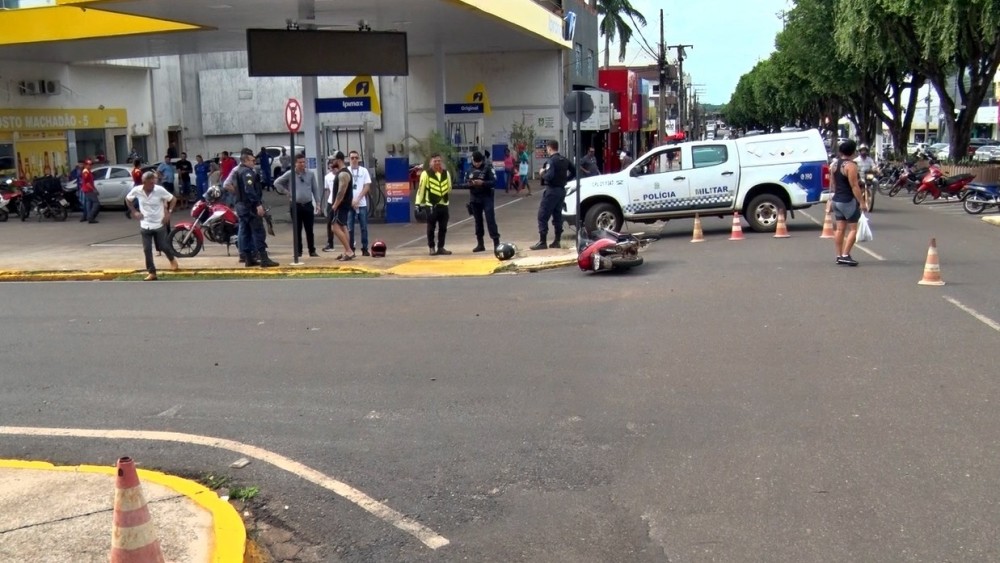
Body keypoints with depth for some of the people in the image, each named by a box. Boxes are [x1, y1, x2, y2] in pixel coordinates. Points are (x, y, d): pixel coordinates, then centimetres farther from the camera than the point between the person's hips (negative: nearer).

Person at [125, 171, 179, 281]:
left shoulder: (160, 190, -16)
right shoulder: (136, 190, -10)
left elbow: (173, 199, -3)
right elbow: (127, 199, 11)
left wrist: (169, 212, -10)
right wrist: (134, 212, 1)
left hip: (159, 224, -2)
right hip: (145, 226, 2)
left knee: (164, 246, 6)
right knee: (147, 250, 1)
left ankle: (172, 259, 38)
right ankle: (152, 272, 11)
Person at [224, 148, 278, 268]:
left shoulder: (236, 171, 15)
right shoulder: (247, 172, -15)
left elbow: (227, 185, 21)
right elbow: (250, 190, -25)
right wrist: (258, 204, -27)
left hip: (241, 205, 10)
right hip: (250, 205, -10)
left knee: (245, 232, 10)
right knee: (258, 232, -10)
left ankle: (249, 259, 13)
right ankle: (264, 259, -13)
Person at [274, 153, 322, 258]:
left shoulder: (310, 174, 3)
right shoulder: (290, 174, -2)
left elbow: (315, 189, 7)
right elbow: (277, 183, 7)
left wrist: (317, 203, 4)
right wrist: (286, 192, 2)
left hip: (308, 205, 1)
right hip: (296, 205, -1)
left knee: (309, 230, 4)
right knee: (297, 230, 4)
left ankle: (312, 251, 11)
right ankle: (298, 251, 12)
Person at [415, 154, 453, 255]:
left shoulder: (446, 173, 8)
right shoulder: (426, 174, -6)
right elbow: (420, 189, -8)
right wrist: (418, 204, -11)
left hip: (444, 204, 4)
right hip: (431, 205, -4)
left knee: (443, 228, 8)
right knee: (431, 228, 2)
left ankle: (441, 247, 17)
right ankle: (432, 248, 11)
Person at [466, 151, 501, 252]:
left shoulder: (488, 168, -5)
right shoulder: (470, 170, 8)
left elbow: (494, 182, -10)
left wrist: (483, 183, -24)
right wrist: (470, 184, -10)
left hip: (487, 198, -5)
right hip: (474, 198, 5)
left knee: (490, 220, -11)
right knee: (478, 221, 10)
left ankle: (496, 242, -10)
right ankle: (480, 244, 17)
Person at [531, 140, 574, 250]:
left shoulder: (551, 161, -15)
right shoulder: (564, 160, 11)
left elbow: (549, 176, -27)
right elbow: (574, 172, 18)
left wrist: (542, 173, -8)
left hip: (552, 190, -8)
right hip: (561, 190, 9)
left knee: (543, 216, -4)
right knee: (557, 216, 13)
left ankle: (542, 242, -6)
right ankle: (557, 241, 14)